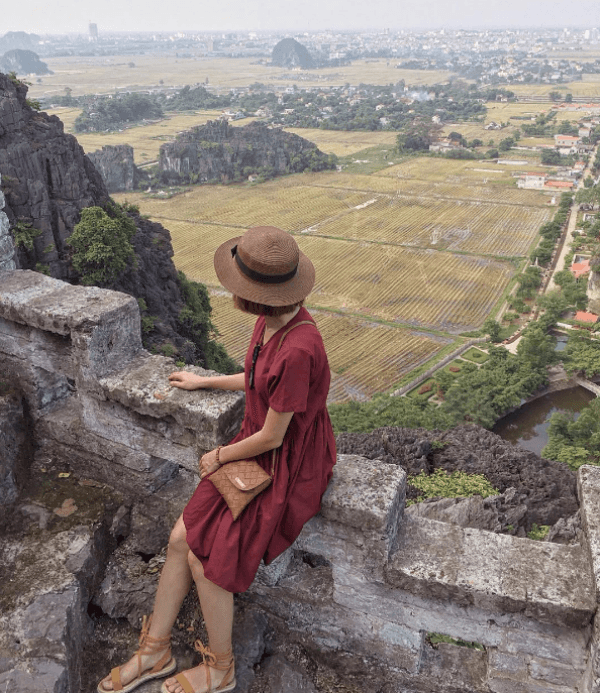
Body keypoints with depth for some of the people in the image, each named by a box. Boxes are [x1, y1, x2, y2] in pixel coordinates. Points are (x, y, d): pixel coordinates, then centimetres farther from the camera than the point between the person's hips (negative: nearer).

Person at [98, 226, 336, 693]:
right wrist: (203, 382, 24)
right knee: (180, 539, 5)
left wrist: (220, 457, -5)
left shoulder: (298, 349, -34)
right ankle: (156, 650, 27)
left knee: (206, 559, -6)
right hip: (259, 449, 8)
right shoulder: (270, 319, -6)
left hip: (291, 468, -8)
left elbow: (271, 437, -23)